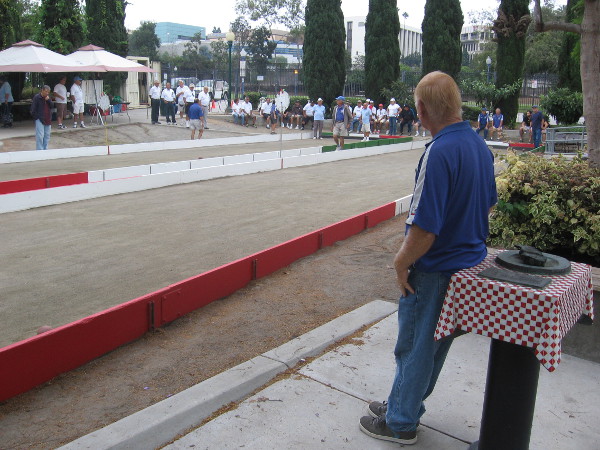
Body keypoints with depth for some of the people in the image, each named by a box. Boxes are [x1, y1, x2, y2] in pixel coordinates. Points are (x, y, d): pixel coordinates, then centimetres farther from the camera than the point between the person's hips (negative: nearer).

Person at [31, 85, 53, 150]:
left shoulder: (48, 97, 10)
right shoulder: (37, 97, -8)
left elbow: (52, 106, 5)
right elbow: (33, 109, -8)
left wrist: (48, 100, -11)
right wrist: (36, 117, -8)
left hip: (48, 120, 6)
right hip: (40, 120, -6)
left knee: (47, 136, 9)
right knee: (40, 136, -10)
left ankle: (45, 149, 17)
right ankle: (39, 150, -6)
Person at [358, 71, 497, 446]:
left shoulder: (439, 153, -27)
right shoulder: (480, 145, 1)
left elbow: (425, 229, -29)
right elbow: (489, 203, 15)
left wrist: (401, 262, -14)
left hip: (435, 270, -9)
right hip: (468, 259, 9)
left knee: (415, 346, 8)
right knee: (436, 341, 21)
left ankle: (401, 423, 26)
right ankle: (406, 405, 40)